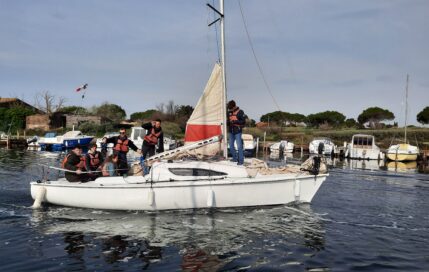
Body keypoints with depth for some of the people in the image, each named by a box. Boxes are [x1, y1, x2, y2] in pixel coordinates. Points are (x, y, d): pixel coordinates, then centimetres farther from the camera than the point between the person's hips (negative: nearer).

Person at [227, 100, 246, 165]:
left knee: (239, 146, -8)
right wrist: (228, 122, -5)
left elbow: (243, 121, -13)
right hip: (231, 132, 6)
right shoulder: (229, 112, 8)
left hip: (238, 132, -6)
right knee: (231, 146, 10)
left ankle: (241, 160, 0)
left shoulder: (240, 112, -9)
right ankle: (235, 158, 24)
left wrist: (236, 121, -24)